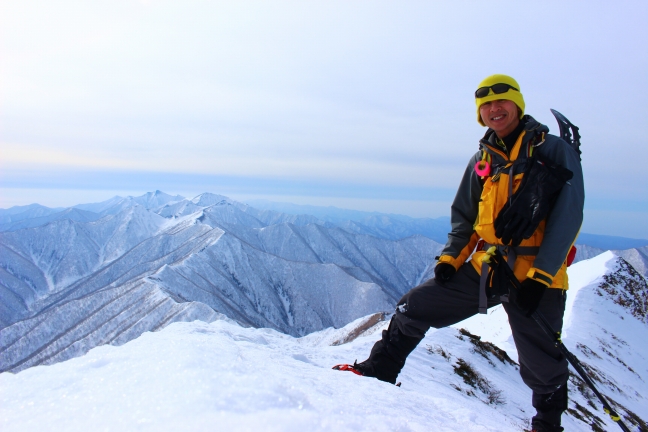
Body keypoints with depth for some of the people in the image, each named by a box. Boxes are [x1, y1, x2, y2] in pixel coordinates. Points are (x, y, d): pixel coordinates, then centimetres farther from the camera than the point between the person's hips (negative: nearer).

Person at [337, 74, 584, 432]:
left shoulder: (555, 150, -3)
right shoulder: (482, 159, 10)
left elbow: (568, 215, -11)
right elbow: (463, 216, 15)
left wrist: (540, 277, -18)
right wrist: (450, 257, 1)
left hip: (537, 277, -4)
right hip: (485, 268, 4)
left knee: (542, 369, 7)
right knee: (414, 307, 1)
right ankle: (379, 371, 20)